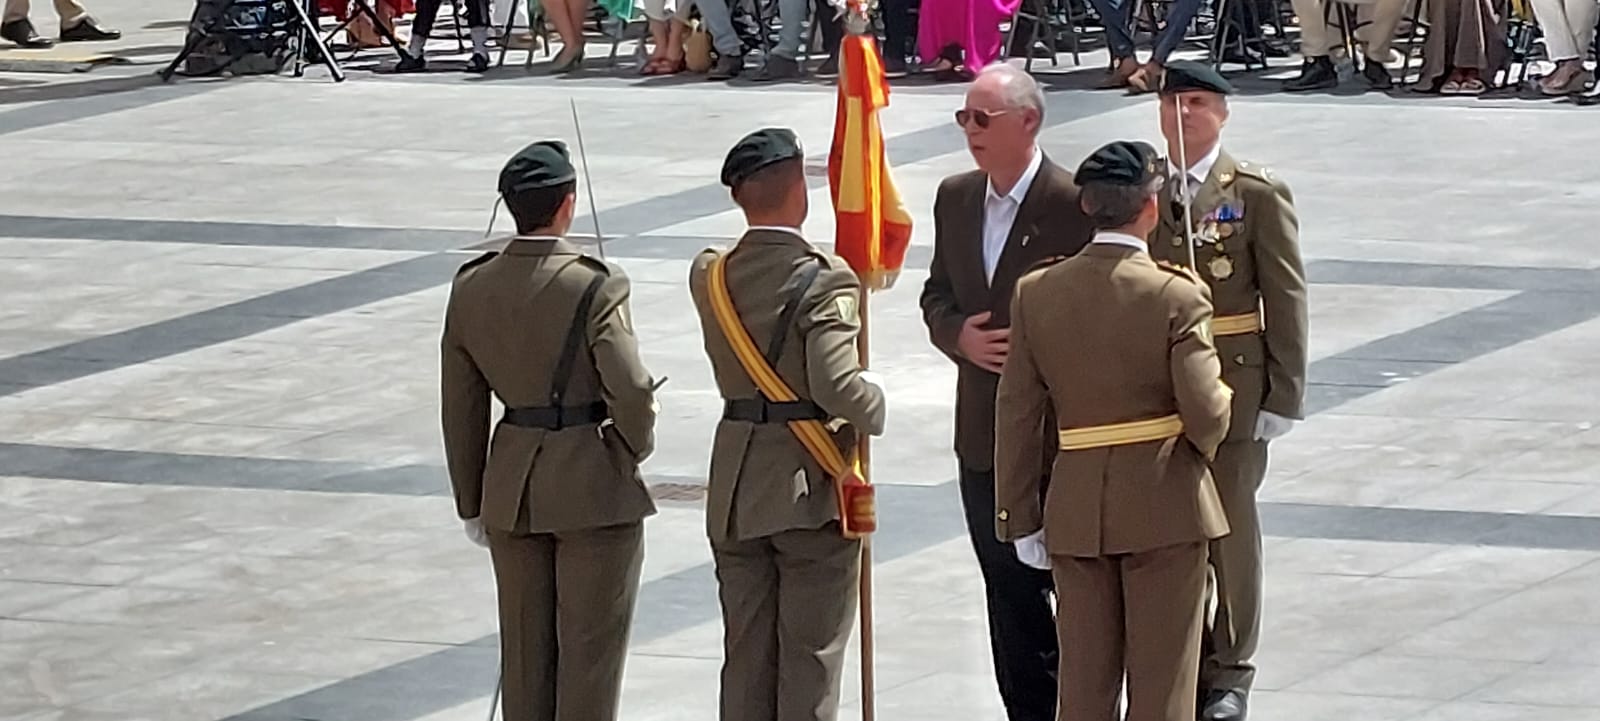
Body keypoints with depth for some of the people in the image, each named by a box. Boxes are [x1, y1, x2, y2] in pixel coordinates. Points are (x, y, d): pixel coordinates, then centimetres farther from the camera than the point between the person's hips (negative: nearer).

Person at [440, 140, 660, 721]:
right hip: (595, 487, -5)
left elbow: (461, 408, 6)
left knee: (524, 651, 14)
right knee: (589, 650, 5)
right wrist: (633, 449, 1)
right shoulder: (595, 286, -16)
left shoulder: (471, 288, 0)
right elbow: (631, 392, -21)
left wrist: (472, 504, 15)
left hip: (512, 492, 5)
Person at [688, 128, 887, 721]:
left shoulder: (710, 276, 2)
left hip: (734, 491, 5)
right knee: (811, 656, 2)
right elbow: (837, 386, -26)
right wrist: (875, 406, -5)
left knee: (745, 654, 12)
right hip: (810, 489, -5)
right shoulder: (824, 280, -17)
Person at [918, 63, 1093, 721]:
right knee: (1010, 599, 12)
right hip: (984, 435, 6)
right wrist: (959, 337, -4)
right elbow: (937, 295, 16)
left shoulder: (1074, 204, -13)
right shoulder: (955, 198, 8)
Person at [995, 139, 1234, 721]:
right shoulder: (1177, 297, -14)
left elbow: (1016, 414, 1)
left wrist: (1020, 515, 7)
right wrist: (1203, 443, 7)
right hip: (1163, 506, -3)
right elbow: (1206, 413, -17)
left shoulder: (1036, 293, -2)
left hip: (1076, 508, 4)